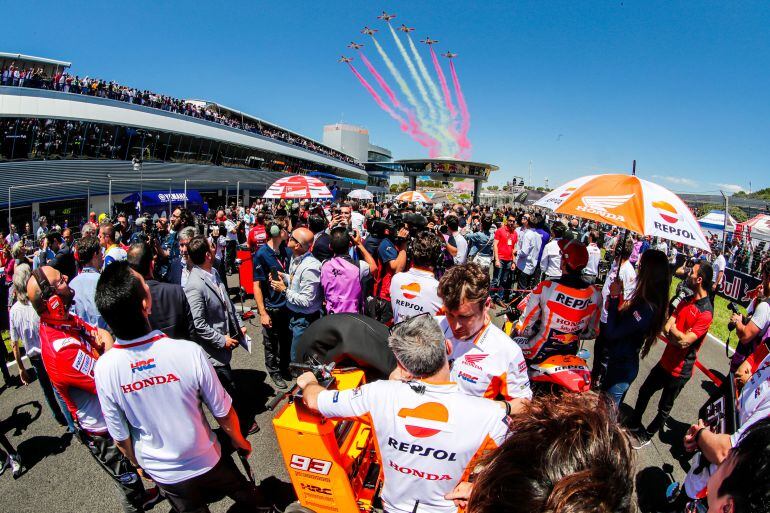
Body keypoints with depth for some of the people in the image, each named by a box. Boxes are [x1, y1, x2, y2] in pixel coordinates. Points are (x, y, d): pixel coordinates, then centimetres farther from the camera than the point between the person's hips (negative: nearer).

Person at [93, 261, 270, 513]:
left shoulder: (103, 369, -25)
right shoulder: (188, 352, -32)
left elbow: (120, 436, -9)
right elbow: (223, 414, -18)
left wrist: (137, 463, 12)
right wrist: (239, 440, 3)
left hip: (162, 474, 3)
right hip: (207, 463, -2)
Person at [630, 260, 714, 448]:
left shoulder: (706, 312, -22)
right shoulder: (685, 301, 4)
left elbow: (685, 341, -27)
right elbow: (666, 328, -2)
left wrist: (671, 328, -11)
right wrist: (681, 337, -21)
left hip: (679, 370, -7)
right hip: (665, 362, 7)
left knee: (664, 408, 13)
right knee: (644, 392, 20)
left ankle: (646, 436, 31)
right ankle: (634, 425, 40)